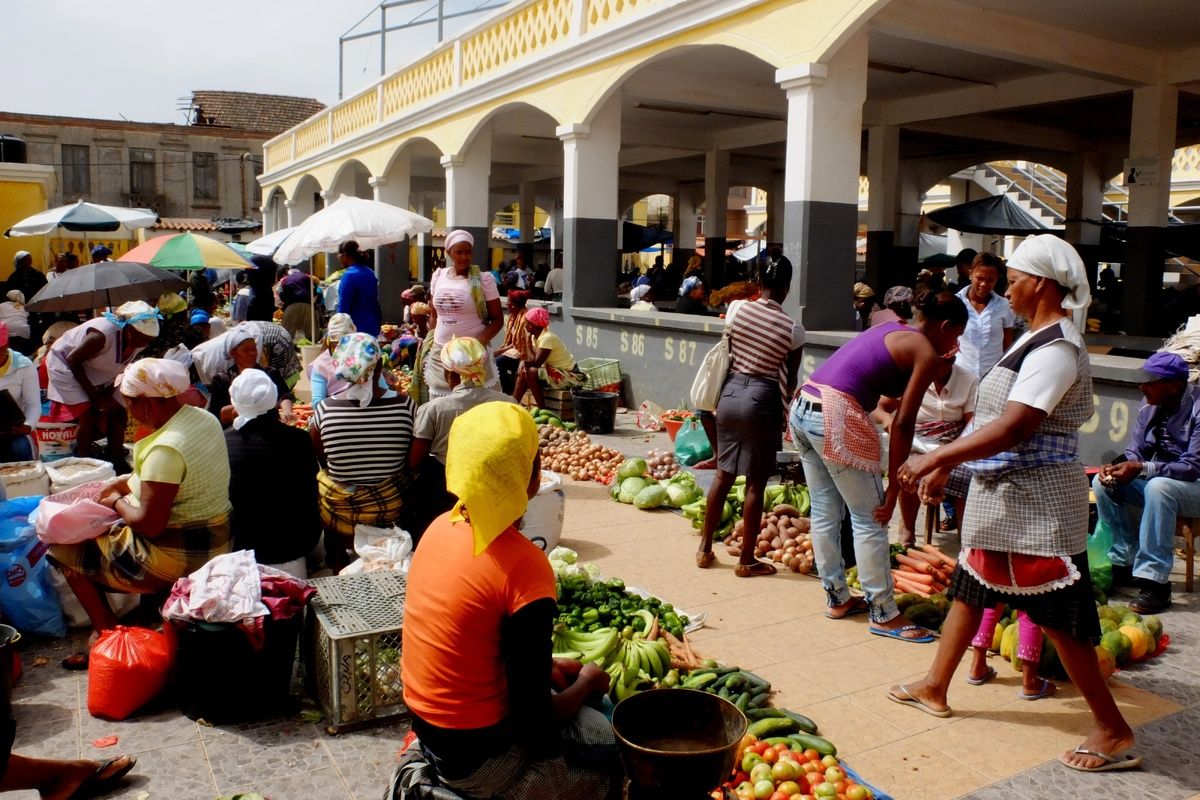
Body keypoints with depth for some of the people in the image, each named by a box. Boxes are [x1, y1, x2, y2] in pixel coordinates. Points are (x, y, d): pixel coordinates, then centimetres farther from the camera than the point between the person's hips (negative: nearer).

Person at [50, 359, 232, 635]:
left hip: (180, 559, -9)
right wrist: (128, 480, 13)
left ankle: (108, 632, 16)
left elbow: (149, 524, -24)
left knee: (65, 548, 8)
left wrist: (117, 502, -6)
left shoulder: (165, 449, -27)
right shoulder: (203, 418, 0)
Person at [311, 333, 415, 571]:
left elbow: (320, 459, -1)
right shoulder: (405, 405, -18)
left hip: (337, 512, 0)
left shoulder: (325, 409, -18)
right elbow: (412, 461, -4)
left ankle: (337, 566, 39)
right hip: (391, 508, 1)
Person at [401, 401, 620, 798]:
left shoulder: (443, 526, -5)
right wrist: (586, 682, -3)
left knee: (595, 713, 21)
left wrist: (545, 667, 9)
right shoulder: (524, 565, -28)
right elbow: (535, 724, -21)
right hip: (477, 758, -7)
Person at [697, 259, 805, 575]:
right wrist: (783, 407, 18)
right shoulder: (793, 328, -6)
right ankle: (746, 560, 12)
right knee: (755, 484, 4)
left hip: (730, 391, 4)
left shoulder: (738, 308, -1)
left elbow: (727, 352, 9)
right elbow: (791, 379, 2)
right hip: (762, 399, -4)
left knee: (723, 475, 15)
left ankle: (705, 549, 22)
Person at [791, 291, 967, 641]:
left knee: (825, 512, 17)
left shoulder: (891, 330, 22)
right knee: (870, 519, 3)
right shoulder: (926, 353, -1)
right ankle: (885, 615, 13)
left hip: (805, 407, 9)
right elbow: (902, 423, -6)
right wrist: (894, 486, -2)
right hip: (837, 416, -9)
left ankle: (837, 598, 30)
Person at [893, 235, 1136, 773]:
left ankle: (1114, 733, 13)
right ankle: (934, 688, 32)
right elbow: (993, 420, 16)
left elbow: (1011, 430, -27)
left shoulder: (1056, 349, -19)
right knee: (968, 586, 17)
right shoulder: (1036, 339, 12)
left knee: (1056, 615, -2)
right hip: (1002, 496, 10)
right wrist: (946, 465, 15)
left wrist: (935, 458, -23)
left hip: (1037, 504, -10)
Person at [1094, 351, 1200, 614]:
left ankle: (1155, 580, -32)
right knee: (1103, 482, -10)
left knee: (1158, 487, -37)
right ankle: (1125, 562, -2)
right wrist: (1118, 467, -19)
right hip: (1158, 481, 7)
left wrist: (1141, 468, -35)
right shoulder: (1150, 408, 0)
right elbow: (1135, 452, 4)